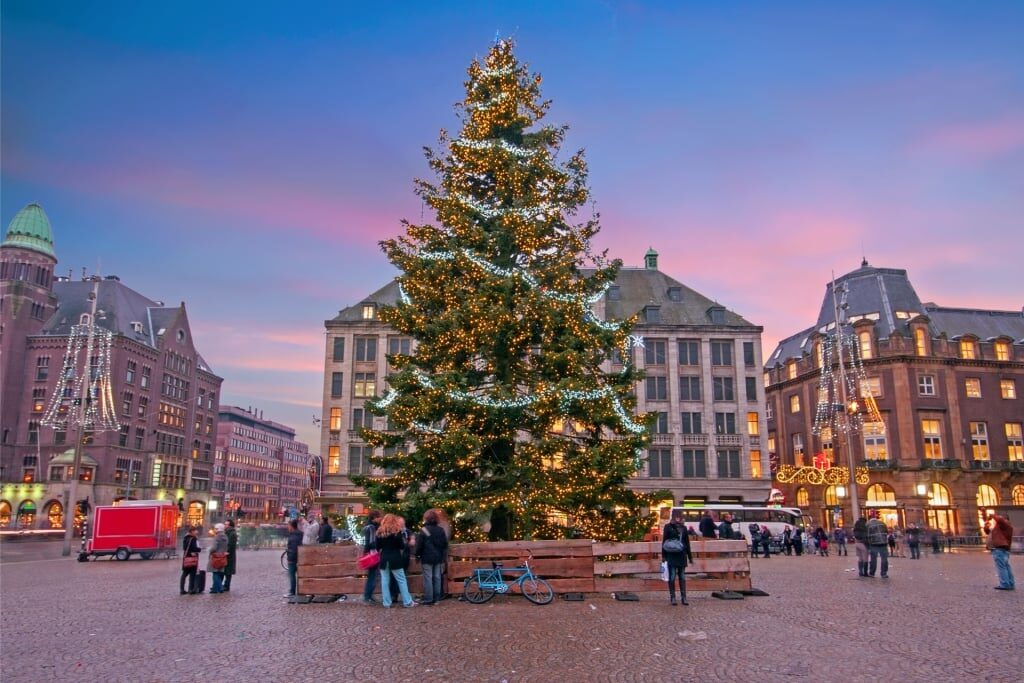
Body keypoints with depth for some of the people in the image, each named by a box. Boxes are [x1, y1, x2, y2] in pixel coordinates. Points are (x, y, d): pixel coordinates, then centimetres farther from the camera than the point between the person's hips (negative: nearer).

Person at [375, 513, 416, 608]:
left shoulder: (380, 532, 5)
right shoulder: (397, 532, -7)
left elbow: (377, 547, 6)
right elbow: (402, 546, -7)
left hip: (384, 559, 3)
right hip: (395, 559, -3)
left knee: (384, 581, 7)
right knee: (401, 580, 3)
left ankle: (386, 602, 8)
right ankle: (407, 602, 4)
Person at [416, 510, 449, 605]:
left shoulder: (424, 530, -12)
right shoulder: (441, 530, 4)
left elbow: (419, 545, -9)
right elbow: (445, 544, 9)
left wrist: (417, 555, 3)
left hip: (427, 558, -5)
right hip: (438, 558, 5)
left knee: (428, 577, -2)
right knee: (437, 577, 9)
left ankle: (428, 599, -2)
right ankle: (436, 598, 13)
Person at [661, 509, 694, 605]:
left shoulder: (683, 528, 11)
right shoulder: (668, 527, -1)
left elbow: (687, 543, 15)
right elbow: (664, 542, -2)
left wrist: (690, 556, 14)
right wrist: (664, 555, -6)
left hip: (682, 555, 4)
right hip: (671, 555, -4)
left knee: (682, 577, 6)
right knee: (672, 577, -1)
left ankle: (683, 597, 9)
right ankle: (672, 597, 6)